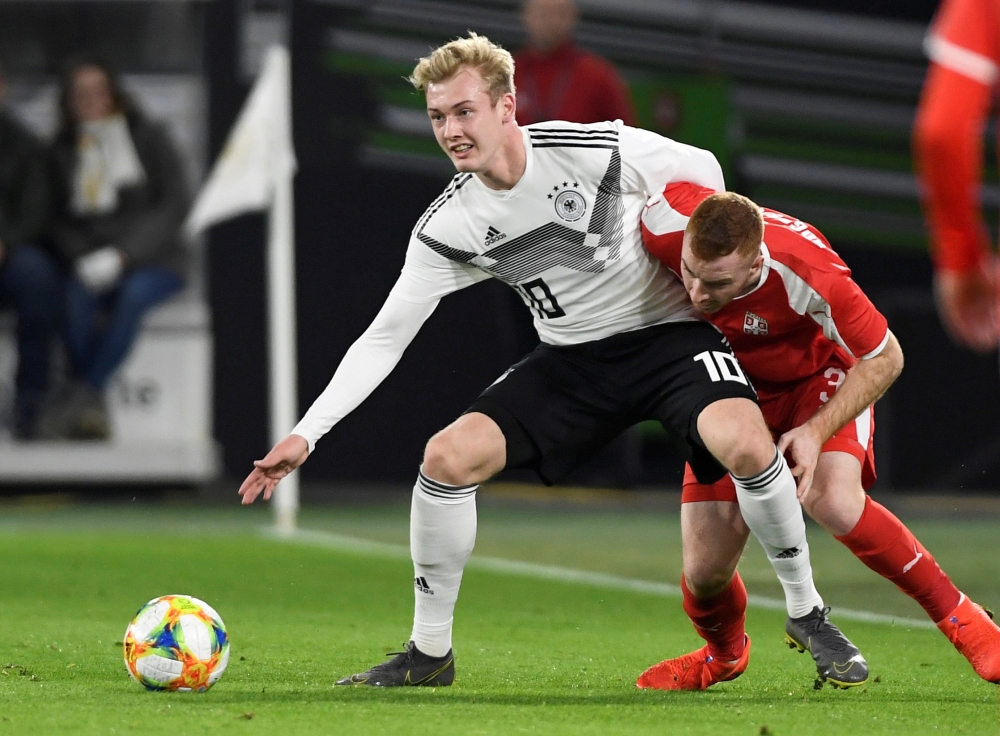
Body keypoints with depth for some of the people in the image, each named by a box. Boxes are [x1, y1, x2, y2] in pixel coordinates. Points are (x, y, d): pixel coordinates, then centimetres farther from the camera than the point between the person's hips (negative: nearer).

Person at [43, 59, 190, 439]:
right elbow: (58, 219, 9)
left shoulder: (148, 137, 2)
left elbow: (174, 205, -6)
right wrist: (81, 259, -12)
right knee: (77, 298, -33)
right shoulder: (63, 150, 11)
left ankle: (80, 397, -39)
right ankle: (94, 410, -35)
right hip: (90, 263, 2)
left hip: (153, 261, -2)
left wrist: (122, 254, -16)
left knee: (133, 294, -36)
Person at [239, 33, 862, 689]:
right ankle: (430, 651, 2)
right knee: (448, 456, -15)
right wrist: (305, 436, -15)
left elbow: (700, 170, -2)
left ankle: (807, 611, -9)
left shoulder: (597, 150, -20)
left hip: (669, 332, -3)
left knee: (745, 443, -32)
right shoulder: (448, 228, -10)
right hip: (572, 358, 3)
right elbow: (383, 339, -7)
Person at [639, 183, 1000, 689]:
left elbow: (885, 359, -21)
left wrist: (817, 430, -32)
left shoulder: (809, 275, -38)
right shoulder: (663, 224, -33)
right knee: (704, 571, -7)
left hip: (819, 377, -3)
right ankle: (722, 651, 31)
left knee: (835, 503, -32)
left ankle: (957, 616, -10)